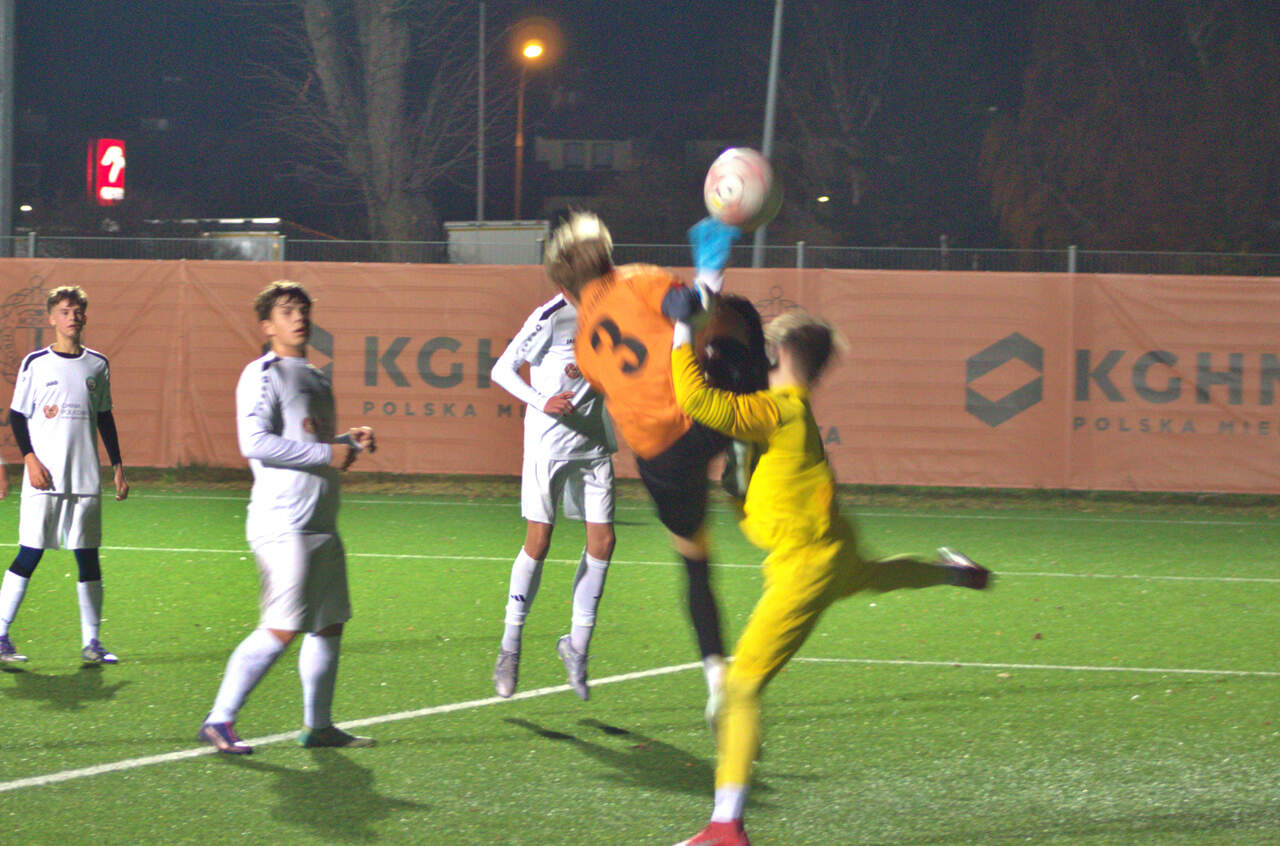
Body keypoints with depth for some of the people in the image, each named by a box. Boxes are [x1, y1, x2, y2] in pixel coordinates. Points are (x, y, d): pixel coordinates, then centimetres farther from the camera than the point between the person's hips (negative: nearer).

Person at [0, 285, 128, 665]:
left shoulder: (97, 365, 11)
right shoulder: (35, 363, 0)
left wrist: (118, 467, 14)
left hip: (86, 479, 4)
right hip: (44, 478, -4)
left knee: (88, 557, 4)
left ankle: (91, 641, 10)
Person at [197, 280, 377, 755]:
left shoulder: (316, 380, 21)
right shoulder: (262, 375, -7)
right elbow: (256, 443, -19)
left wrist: (351, 441, 12)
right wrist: (327, 454, -17)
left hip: (321, 524, 9)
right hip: (282, 524, -9)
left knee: (328, 625, 11)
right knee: (281, 630, -13)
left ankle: (318, 725, 20)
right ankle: (219, 721, -8)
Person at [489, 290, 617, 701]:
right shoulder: (552, 316, -12)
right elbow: (502, 369, -8)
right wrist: (542, 402, -20)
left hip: (594, 445, 6)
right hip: (548, 446, -6)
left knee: (602, 542, -1)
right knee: (538, 542, -5)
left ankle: (577, 644, 12)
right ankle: (510, 647, 9)